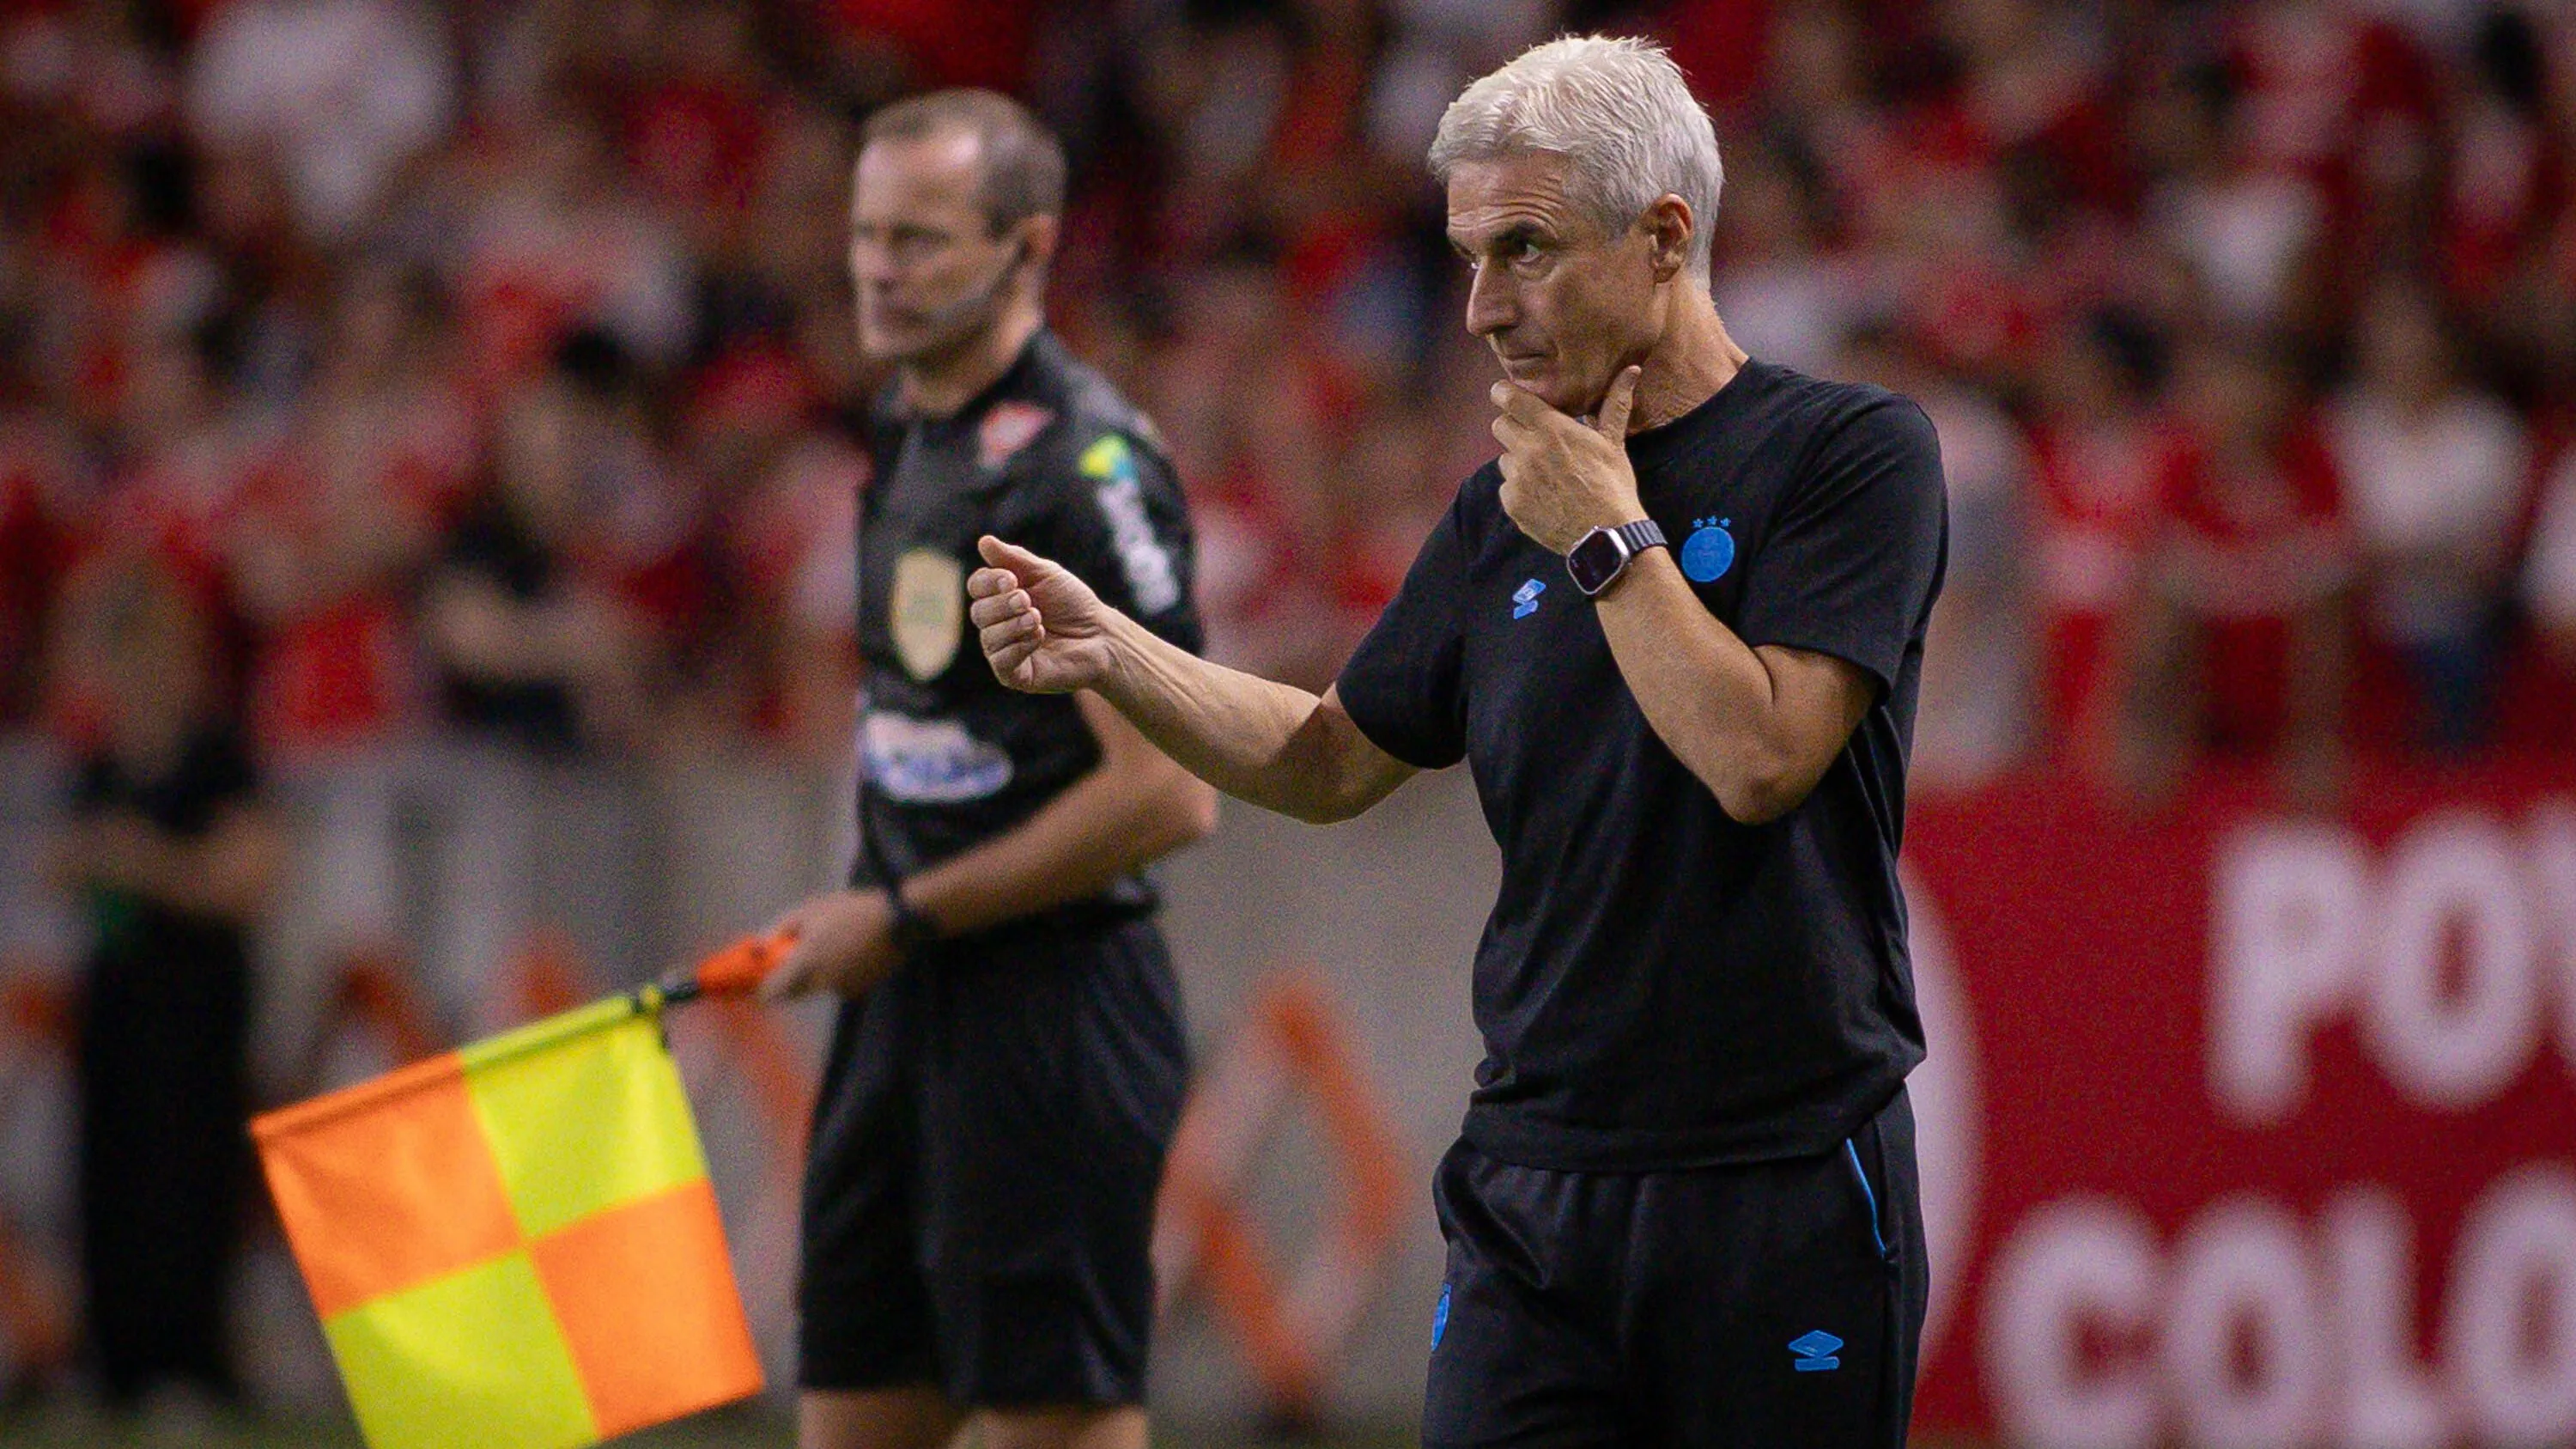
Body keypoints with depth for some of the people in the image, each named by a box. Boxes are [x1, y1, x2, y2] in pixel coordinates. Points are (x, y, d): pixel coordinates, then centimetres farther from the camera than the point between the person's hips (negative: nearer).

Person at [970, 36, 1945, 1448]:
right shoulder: (1507, 505, 11)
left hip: (1781, 1190, -4)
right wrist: (1107, 652, 8)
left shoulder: (1849, 451, -5)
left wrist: (1607, 533, -10)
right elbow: (1330, 759, 21)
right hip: (1532, 1188, 4)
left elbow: (1757, 755, -17)